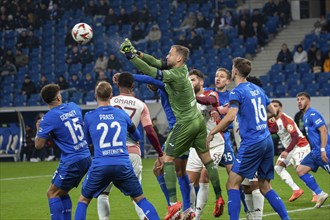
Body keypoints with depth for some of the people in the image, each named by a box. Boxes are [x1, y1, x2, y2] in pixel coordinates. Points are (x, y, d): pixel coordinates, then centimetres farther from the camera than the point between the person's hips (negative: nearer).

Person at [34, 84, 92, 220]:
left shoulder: (48, 118, -12)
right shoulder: (73, 107, 7)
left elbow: (39, 145, -8)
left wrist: (38, 129, 12)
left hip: (71, 162, -7)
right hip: (87, 157, 7)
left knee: (52, 193, 3)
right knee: (62, 193, 18)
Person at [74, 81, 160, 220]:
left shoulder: (89, 117, 3)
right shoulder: (121, 114, 9)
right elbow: (136, 137, 26)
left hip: (100, 166, -1)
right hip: (123, 165, 1)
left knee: (83, 200, 15)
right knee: (140, 199, 14)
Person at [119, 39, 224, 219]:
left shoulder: (174, 76, -21)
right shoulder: (182, 69, 3)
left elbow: (149, 71, -22)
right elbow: (157, 63, 8)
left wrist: (131, 56, -17)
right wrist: (138, 54, -2)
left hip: (185, 124, -8)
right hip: (198, 120, 8)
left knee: (168, 159, -1)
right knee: (206, 159, 12)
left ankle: (173, 203, -8)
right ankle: (219, 198, 14)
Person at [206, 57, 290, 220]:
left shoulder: (237, 92, -9)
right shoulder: (257, 89, 14)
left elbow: (230, 116, -24)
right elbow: (273, 112, 25)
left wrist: (212, 133, -15)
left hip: (252, 144, -8)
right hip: (267, 141, 8)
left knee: (232, 184, -5)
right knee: (265, 187, 15)